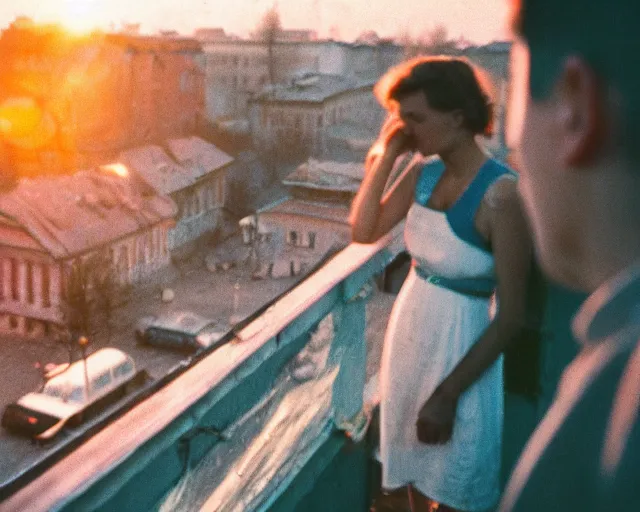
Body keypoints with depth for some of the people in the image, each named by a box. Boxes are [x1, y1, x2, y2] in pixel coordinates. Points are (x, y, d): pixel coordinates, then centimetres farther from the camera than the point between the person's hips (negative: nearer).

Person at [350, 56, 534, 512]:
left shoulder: (500, 194, -24)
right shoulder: (423, 173, -3)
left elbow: (513, 316, -22)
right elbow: (364, 232, -4)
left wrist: (448, 394, -19)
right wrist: (386, 155, -11)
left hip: (459, 341, -6)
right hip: (410, 329, 6)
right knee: (414, 462, 25)